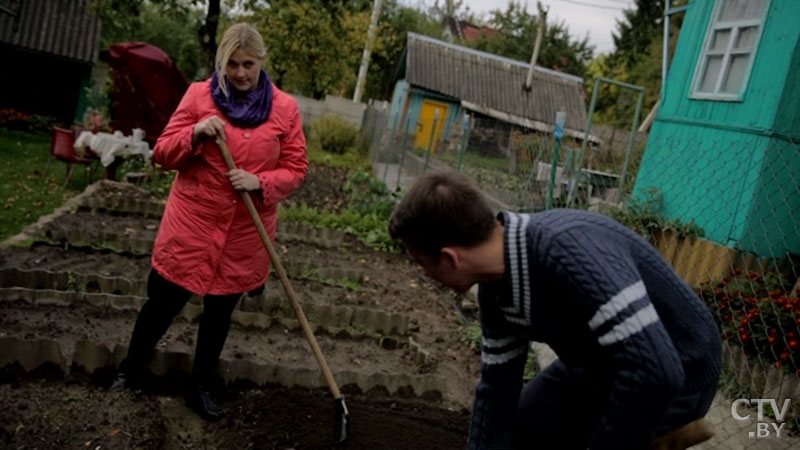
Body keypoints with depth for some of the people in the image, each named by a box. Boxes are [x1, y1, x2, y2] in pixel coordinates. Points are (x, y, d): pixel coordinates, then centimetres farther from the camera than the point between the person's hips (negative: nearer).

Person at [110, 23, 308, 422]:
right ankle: (129, 372, 36)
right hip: (191, 224, -1)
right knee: (163, 302, 8)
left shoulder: (285, 107, 0)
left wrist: (260, 182, -17)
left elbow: (296, 167, 2)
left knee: (220, 312, 15)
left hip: (245, 234, 1)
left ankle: (201, 388, 35)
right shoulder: (199, 94, -1)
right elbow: (163, 154, 1)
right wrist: (196, 133, -18)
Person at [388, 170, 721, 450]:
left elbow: (654, 371, -39)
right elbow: (496, 385, 2)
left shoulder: (571, 250, -37)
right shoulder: (494, 287, -8)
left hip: (678, 376, -8)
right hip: (607, 362, 8)